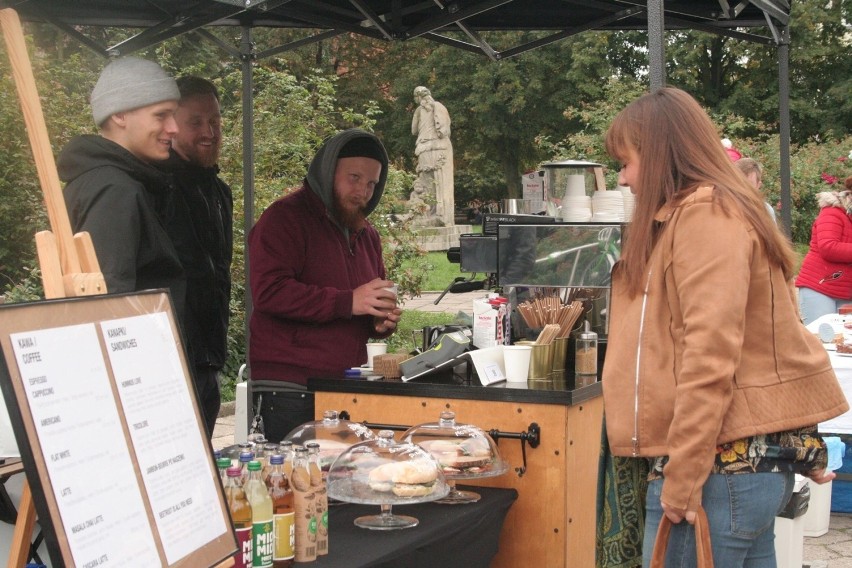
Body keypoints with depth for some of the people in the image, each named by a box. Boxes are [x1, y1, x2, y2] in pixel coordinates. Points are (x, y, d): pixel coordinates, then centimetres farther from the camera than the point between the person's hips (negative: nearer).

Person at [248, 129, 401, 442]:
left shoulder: (366, 233, 19)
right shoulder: (285, 218, -6)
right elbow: (269, 291, -20)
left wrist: (381, 321, 6)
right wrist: (348, 302, -22)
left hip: (348, 390, 7)